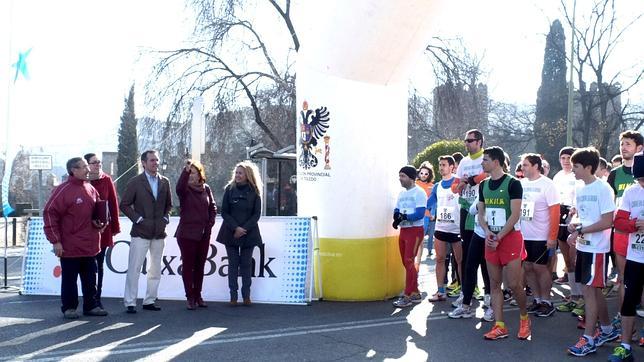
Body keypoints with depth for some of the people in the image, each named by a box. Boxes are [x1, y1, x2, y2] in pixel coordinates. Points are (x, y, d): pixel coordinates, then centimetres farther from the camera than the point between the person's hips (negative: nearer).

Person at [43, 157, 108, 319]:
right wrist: (55, 240, -14)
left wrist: (99, 222, 1)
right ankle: (69, 307, 18)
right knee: (69, 279, 6)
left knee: (90, 278, 12)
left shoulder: (91, 189, 9)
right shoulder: (63, 190, -11)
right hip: (70, 246, -6)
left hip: (90, 245, 6)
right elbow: (50, 213, -12)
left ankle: (91, 305, 22)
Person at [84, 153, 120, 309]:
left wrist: (114, 228, 2)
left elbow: (113, 204, 5)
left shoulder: (106, 180, 3)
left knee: (99, 265, 11)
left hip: (103, 230, 3)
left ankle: (97, 298, 21)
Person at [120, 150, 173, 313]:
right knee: (134, 269, -3)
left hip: (159, 232, 4)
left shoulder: (165, 182, 8)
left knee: (155, 269, 9)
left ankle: (150, 300, 19)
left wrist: (165, 218, 4)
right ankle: (130, 302, 4)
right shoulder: (135, 182, -3)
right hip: (141, 232, -4)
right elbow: (124, 204, -2)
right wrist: (138, 219, -8)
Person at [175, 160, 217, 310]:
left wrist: (210, 224, 1)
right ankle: (190, 297, 8)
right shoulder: (185, 189, -5)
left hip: (204, 234, 4)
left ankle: (198, 295, 21)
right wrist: (185, 170, -41)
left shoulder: (206, 189, 6)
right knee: (188, 265, 1)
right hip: (187, 234, -4)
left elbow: (213, 207, 13)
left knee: (200, 266, 11)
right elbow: (179, 187, -30)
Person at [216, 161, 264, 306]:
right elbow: (224, 212, -1)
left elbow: (256, 214, -2)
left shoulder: (254, 192, 0)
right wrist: (235, 227, -13)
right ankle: (233, 295, 6)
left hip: (248, 233, 0)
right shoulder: (229, 189, 1)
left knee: (246, 264, 4)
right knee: (233, 264, 2)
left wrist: (244, 228, -13)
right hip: (231, 233, 0)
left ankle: (246, 295, 9)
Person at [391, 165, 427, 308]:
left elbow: (420, 213, -20)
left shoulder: (419, 192, -11)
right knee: (406, 263, 12)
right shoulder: (402, 193, 14)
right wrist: (397, 215, -10)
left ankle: (407, 296, -7)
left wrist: (404, 217, -23)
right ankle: (415, 293, 23)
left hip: (415, 231, -8)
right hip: (403, 230, 9)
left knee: (409, 262, -10)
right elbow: (397, 209, 12)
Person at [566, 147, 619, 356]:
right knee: (594, 290, 15)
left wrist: (580, 231, -17)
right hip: (582, 247, 8)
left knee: (589, 290, -6)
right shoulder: (579, 189, 9)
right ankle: (607, 330, 31)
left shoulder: (603, 189, -14)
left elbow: (607, 222, -17)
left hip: (597, 249, -8)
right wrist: (574, 224, -2)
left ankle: (588, 339, 1)